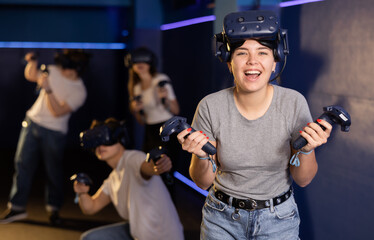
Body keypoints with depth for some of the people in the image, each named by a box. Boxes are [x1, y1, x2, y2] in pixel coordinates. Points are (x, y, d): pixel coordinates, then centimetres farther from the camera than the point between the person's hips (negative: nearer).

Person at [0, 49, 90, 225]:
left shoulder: (79, 92, -16)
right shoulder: (54, 70, -2)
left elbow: (57, 111, -22)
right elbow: (30, 76, 13)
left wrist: (47, 89, -30)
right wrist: (32, 61, -6)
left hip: (54, 133, -5)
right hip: (32, 123, 5)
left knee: (53, 171, 4)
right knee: (23, 164, 5)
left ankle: (53, 208, 23)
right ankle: (17, 207, 14)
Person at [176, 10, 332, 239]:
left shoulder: (294, 103, -15)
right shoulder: (210, 107, -16)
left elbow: (303, 180, -7)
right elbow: (204, 182, -6)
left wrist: (306, 150, -26)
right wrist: (201, 157, -26)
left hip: (278, 220, 0)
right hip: (222, 219, 0)